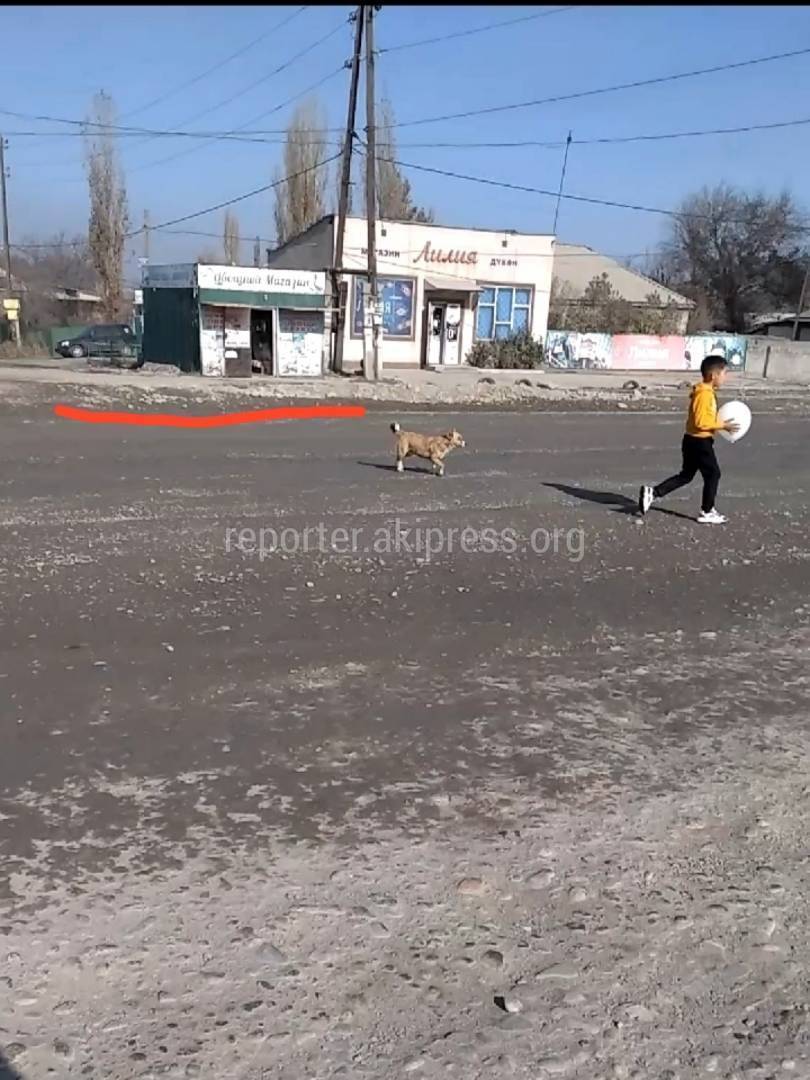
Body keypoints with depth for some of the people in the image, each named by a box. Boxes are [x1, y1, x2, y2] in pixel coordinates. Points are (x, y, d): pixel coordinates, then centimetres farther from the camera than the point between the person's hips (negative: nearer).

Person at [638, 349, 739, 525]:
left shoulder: (705, 391, 11)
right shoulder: (704, 394, -21)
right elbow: (701, 422, -26)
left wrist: (720, 424, 11)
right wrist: (722, 426, -20)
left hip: (693, 441, 10)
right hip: (700, 442, -10)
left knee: (686, 475, 16)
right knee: (713, 474, 3)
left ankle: (652, 493, 12)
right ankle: (707, 512, 13)